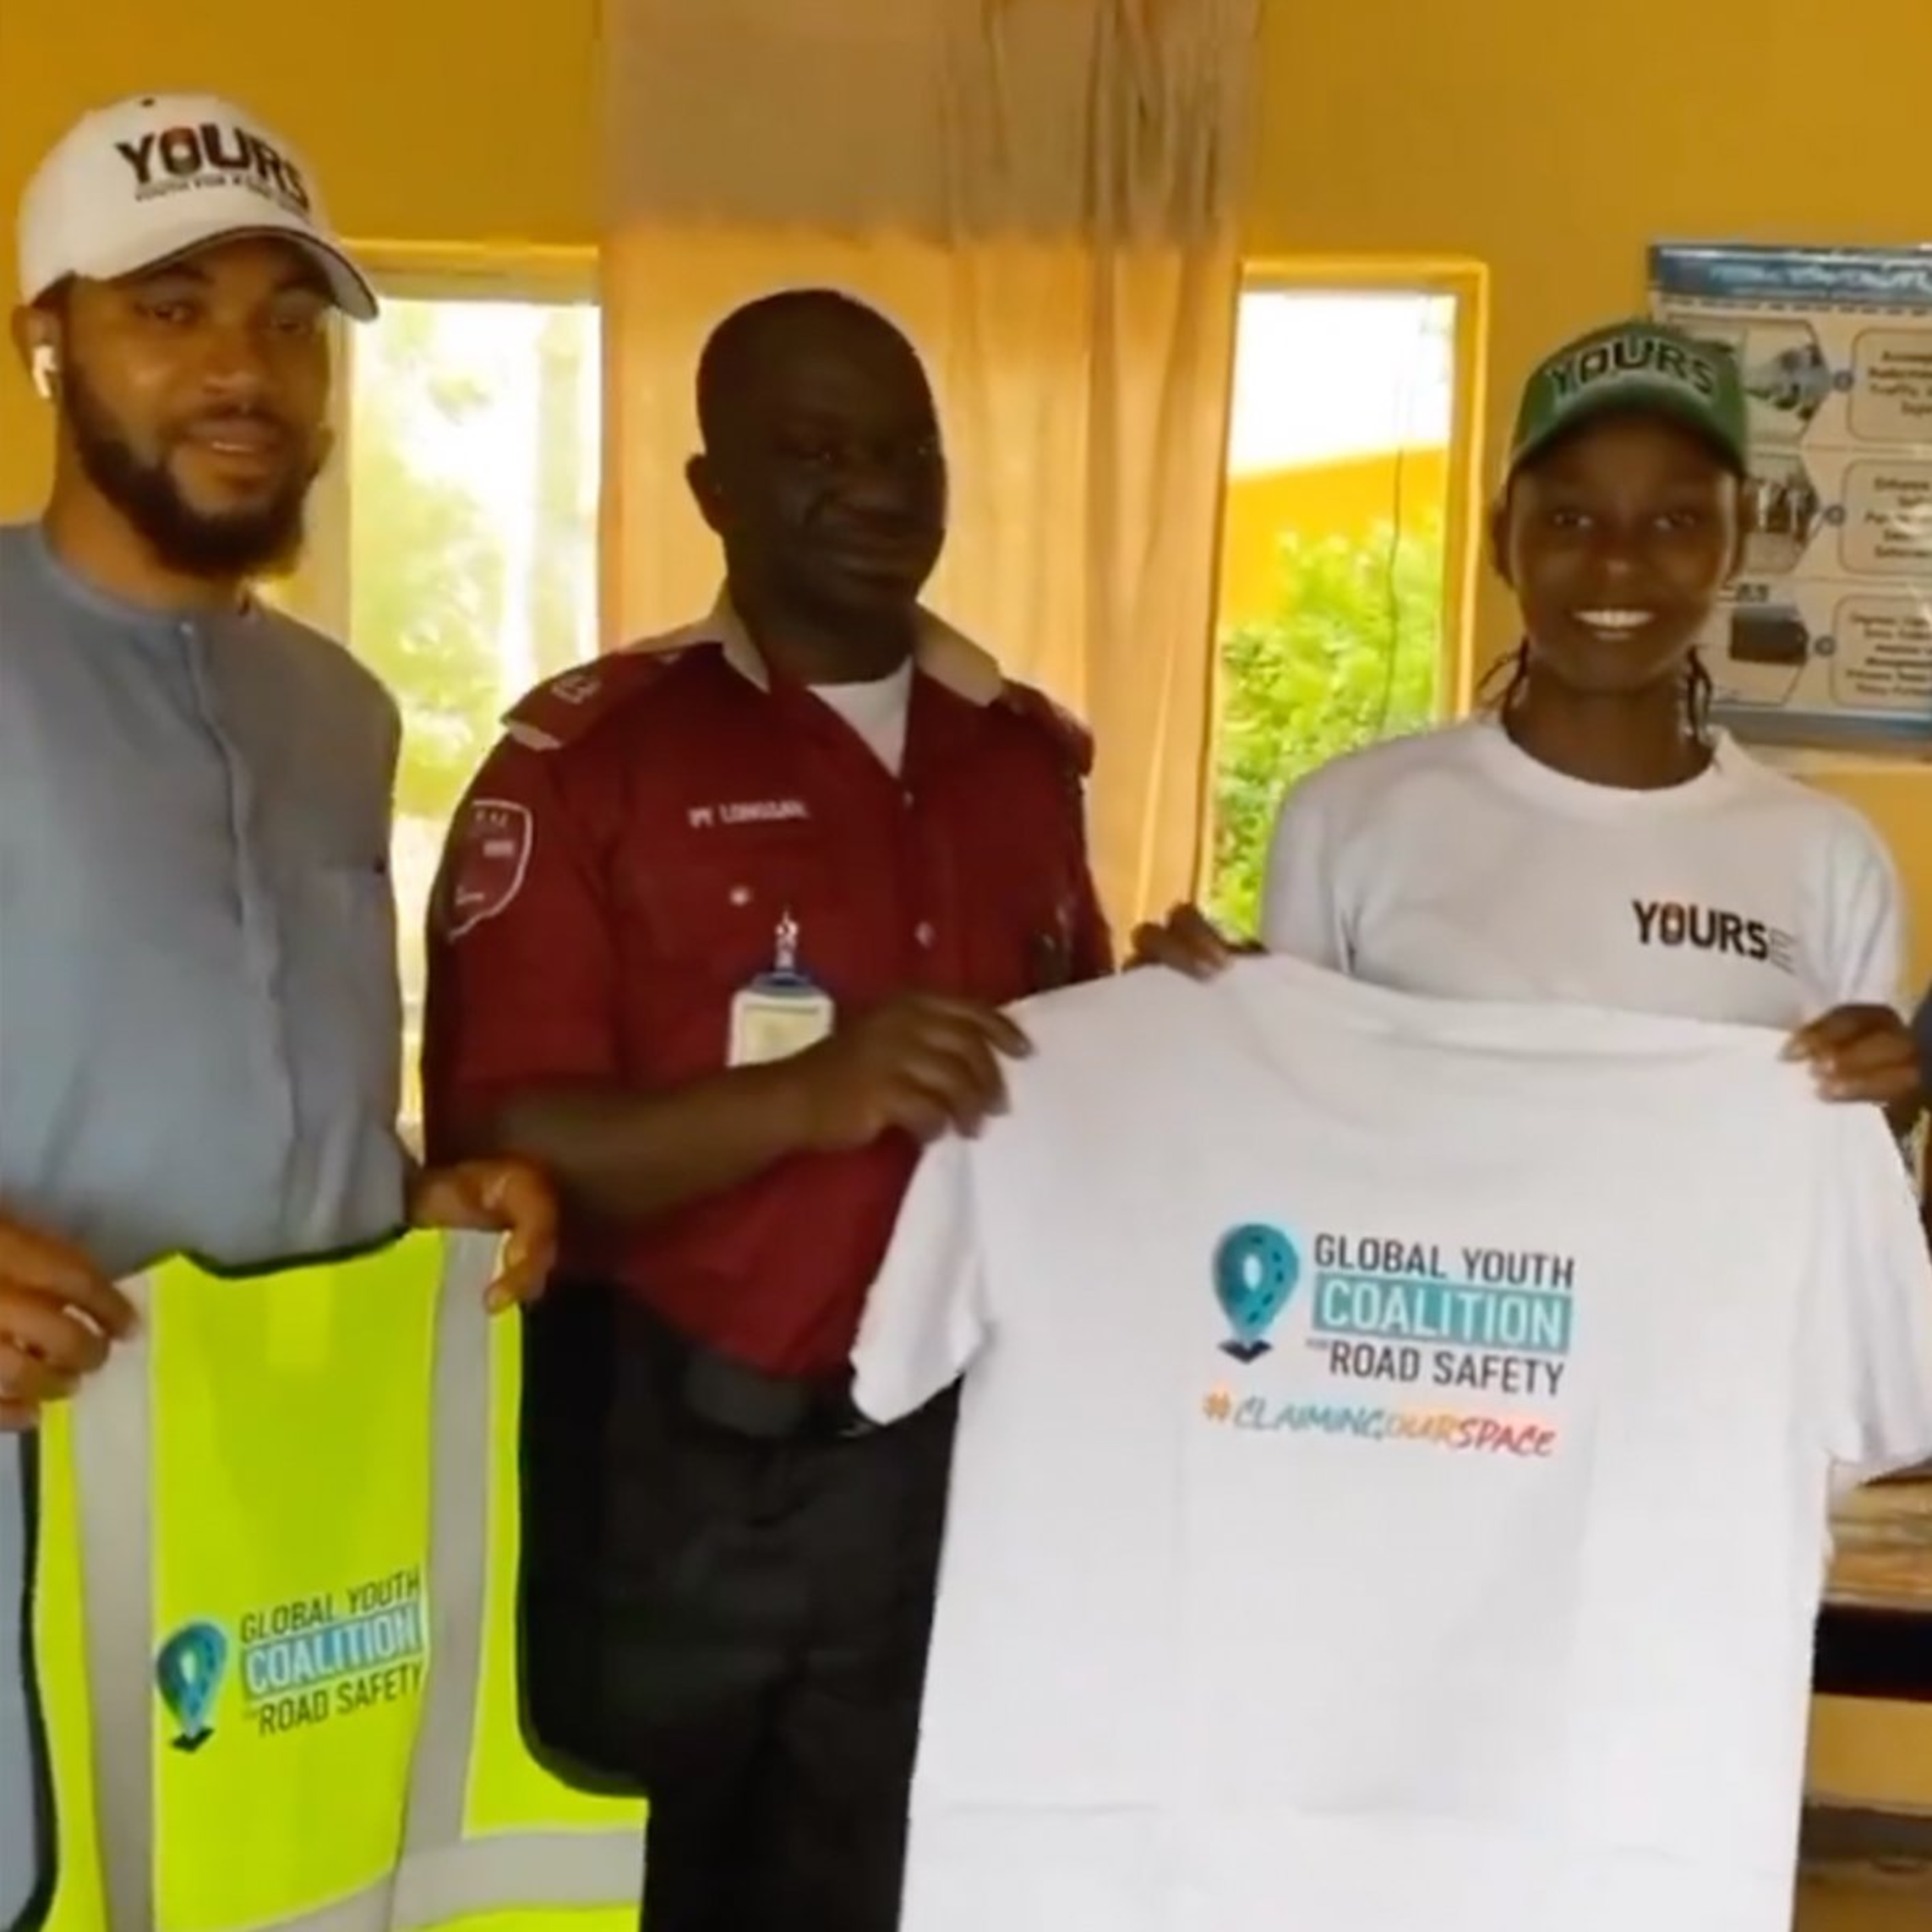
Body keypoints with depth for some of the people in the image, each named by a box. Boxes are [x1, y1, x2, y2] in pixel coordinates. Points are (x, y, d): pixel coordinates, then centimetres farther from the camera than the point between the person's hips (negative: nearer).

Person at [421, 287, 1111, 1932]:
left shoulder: (1027, 752, 8)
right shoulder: (588, 755, -9)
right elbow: (495, 1145, -15)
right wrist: (809, 1095, -27)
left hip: (967, 1464, 4)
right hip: (675, 1468, -4)